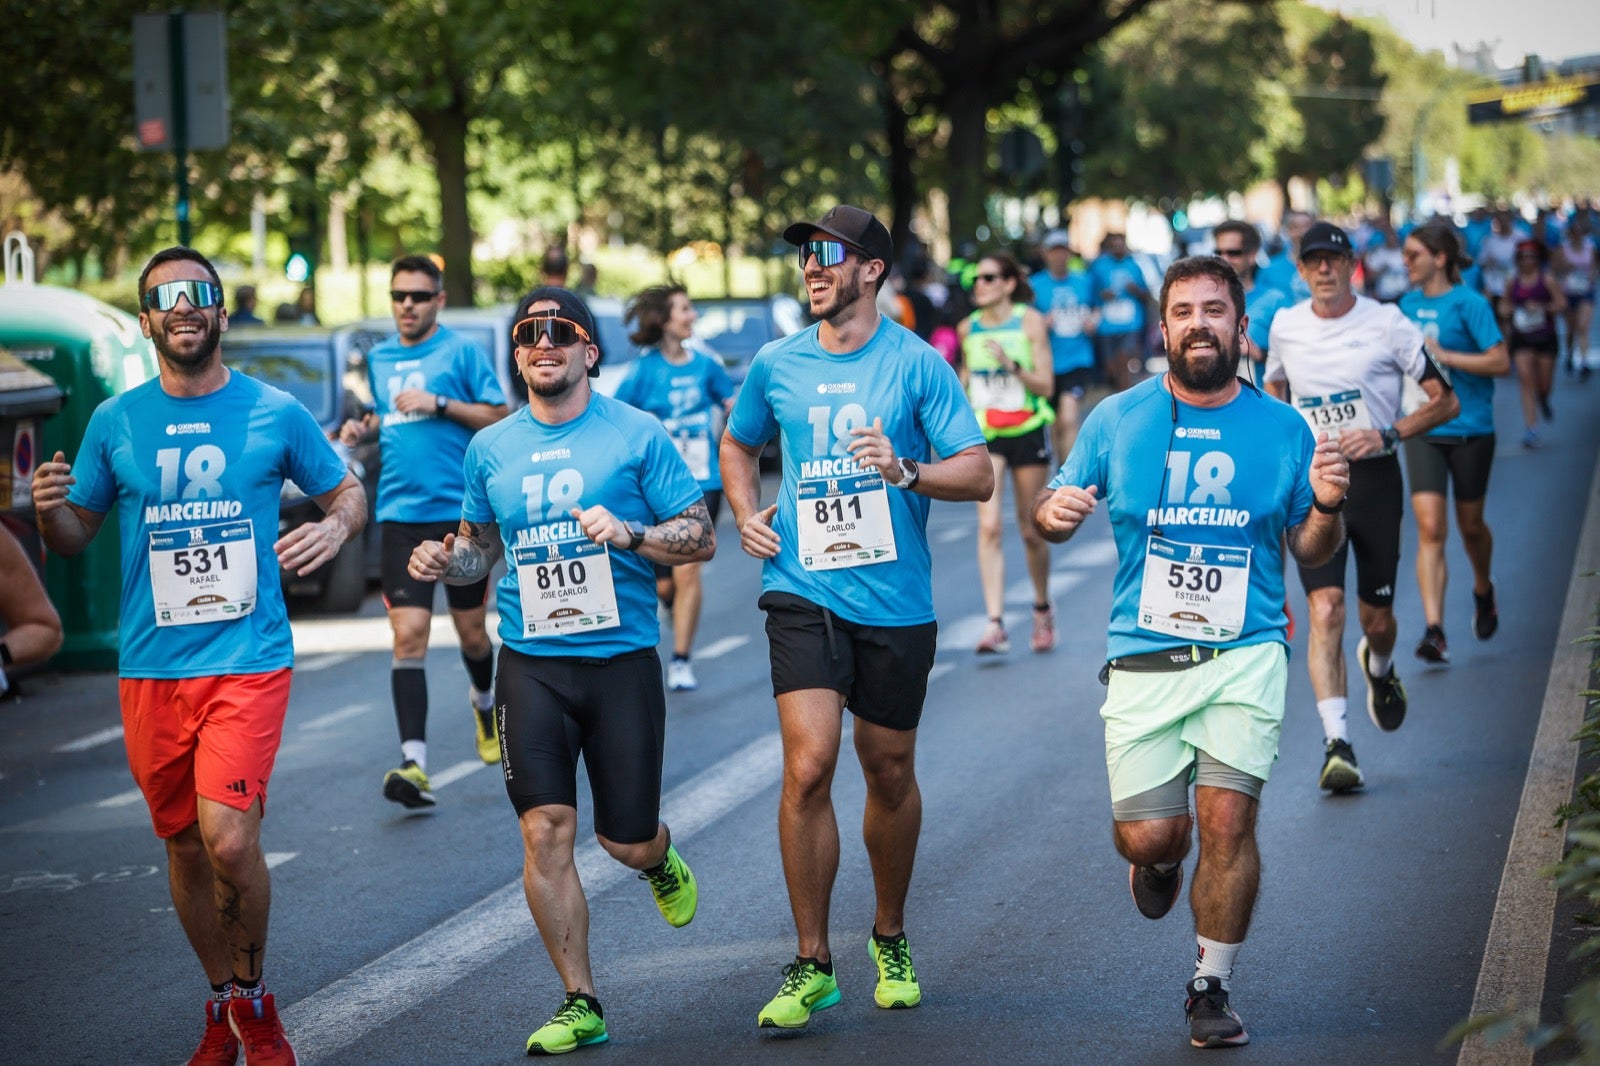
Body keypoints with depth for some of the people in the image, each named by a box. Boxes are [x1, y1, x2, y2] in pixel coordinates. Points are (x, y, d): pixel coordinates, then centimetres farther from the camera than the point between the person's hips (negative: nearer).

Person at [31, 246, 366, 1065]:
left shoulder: (276, 412, 0)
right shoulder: (115, 422, 4)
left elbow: (347, 490, 12)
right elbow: (74, 537, 11)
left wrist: (336, 528, -10)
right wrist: (48, 509, -11)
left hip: (249, 659, -3)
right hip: (150, 667, 3)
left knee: (228, 838, -17)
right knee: (184, 843, 11)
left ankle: (251, 998, 8)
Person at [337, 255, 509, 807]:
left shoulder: (461, 351, -2)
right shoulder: (379, 358, 13)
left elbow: (499, 418, -4)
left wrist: (439, 403, -14)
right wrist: (364, 427, 6)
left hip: (460, 512, -3)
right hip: (400, 515, 3)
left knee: (471, 631, 9)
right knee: (408, 633, -10)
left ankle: (484, 701, 44)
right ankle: (414, 764, -16)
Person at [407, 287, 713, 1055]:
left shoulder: (636, 435, -2)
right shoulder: (490, 448, 8)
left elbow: (703, 537, -2)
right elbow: (480, 546, 21)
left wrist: (629, 533, -19)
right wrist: (445, 562, -2)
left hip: (621, 657, -2)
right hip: (531, 665, 2)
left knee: (624, 841, 3)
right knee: (545, 830, -8)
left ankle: (658, 857, 42)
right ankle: (580, 1005, 2)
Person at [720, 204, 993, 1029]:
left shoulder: (917, 365, -3)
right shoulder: (775, 365, 5)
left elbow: (978, 474, -5)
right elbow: (738, 444, 25)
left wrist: (904, 472, -22)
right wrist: (746, 516, 7)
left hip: (896, 599, -1)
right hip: (804, 591, 1)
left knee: (890, 773, 12)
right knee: (808, 767, -13)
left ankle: (890, 939, 34)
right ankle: (811, 964, -3)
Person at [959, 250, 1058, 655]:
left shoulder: (1030, 321, -6)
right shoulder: (968, 327, 5)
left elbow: (1045, 384, -11)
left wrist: (1012, 367, -25)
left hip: (1028, 431, -2)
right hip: (984, 436, 2)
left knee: (1030, 530, 8)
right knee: (989, 527, -13)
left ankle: (1042, 609, 33)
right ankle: (995, 624, -18)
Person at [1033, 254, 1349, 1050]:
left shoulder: (1282, 429, 5)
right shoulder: (1115, 420, 4)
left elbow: (1310, 551, 10)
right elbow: (1055, 510, 11)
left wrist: (1327, 508, -11)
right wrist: (1051, 513, -13)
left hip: (1246, 655, 0)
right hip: (1143, 656, 0)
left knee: (1227, 820, -11)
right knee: (1147, 834, -5)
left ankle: (1212, 987, 8)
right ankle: (1161, 859, 35)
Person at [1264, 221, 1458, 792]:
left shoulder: (1387, 323, -4)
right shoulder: (1284, 327, 5)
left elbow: (1446, 401, -2)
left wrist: (1386, 434, -15)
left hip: (1374, 477, -1)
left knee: (1377, 617, 8)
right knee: (1325, 608, -16)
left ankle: (1379, 667, 47)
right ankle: (1336, 744, -20)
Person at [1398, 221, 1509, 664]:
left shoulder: (1469, 304, -10)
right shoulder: (1409, 304, 7)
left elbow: (1500, 362, -15)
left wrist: (1444, 356, -19)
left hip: (1470, 428, -3)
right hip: (1423, 430, 3)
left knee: (1469, 524, 13)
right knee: (1430, 527, -11)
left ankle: (1483, 590, 45)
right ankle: (1434, 630, -16)